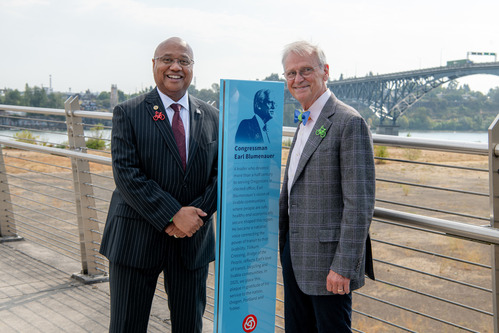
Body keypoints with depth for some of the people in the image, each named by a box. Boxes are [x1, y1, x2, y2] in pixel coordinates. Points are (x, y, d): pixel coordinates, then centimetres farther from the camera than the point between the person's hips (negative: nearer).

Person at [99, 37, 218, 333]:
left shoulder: (212, 118, 7)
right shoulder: (128, 113, -3)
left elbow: (221, 173, 3)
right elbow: (126, 173, -13)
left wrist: (195, 213, -14)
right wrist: (172, 215, -20)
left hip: (193, 240, 3)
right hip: (138, 239, -3)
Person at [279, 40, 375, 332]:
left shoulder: (349, 122, -15)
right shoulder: (304, 122, 14)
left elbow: (360, 204, -20)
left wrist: (343, 266, -21)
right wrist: (282, 239, 20)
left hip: (327, 257, -8)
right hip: (296, 252, 9)